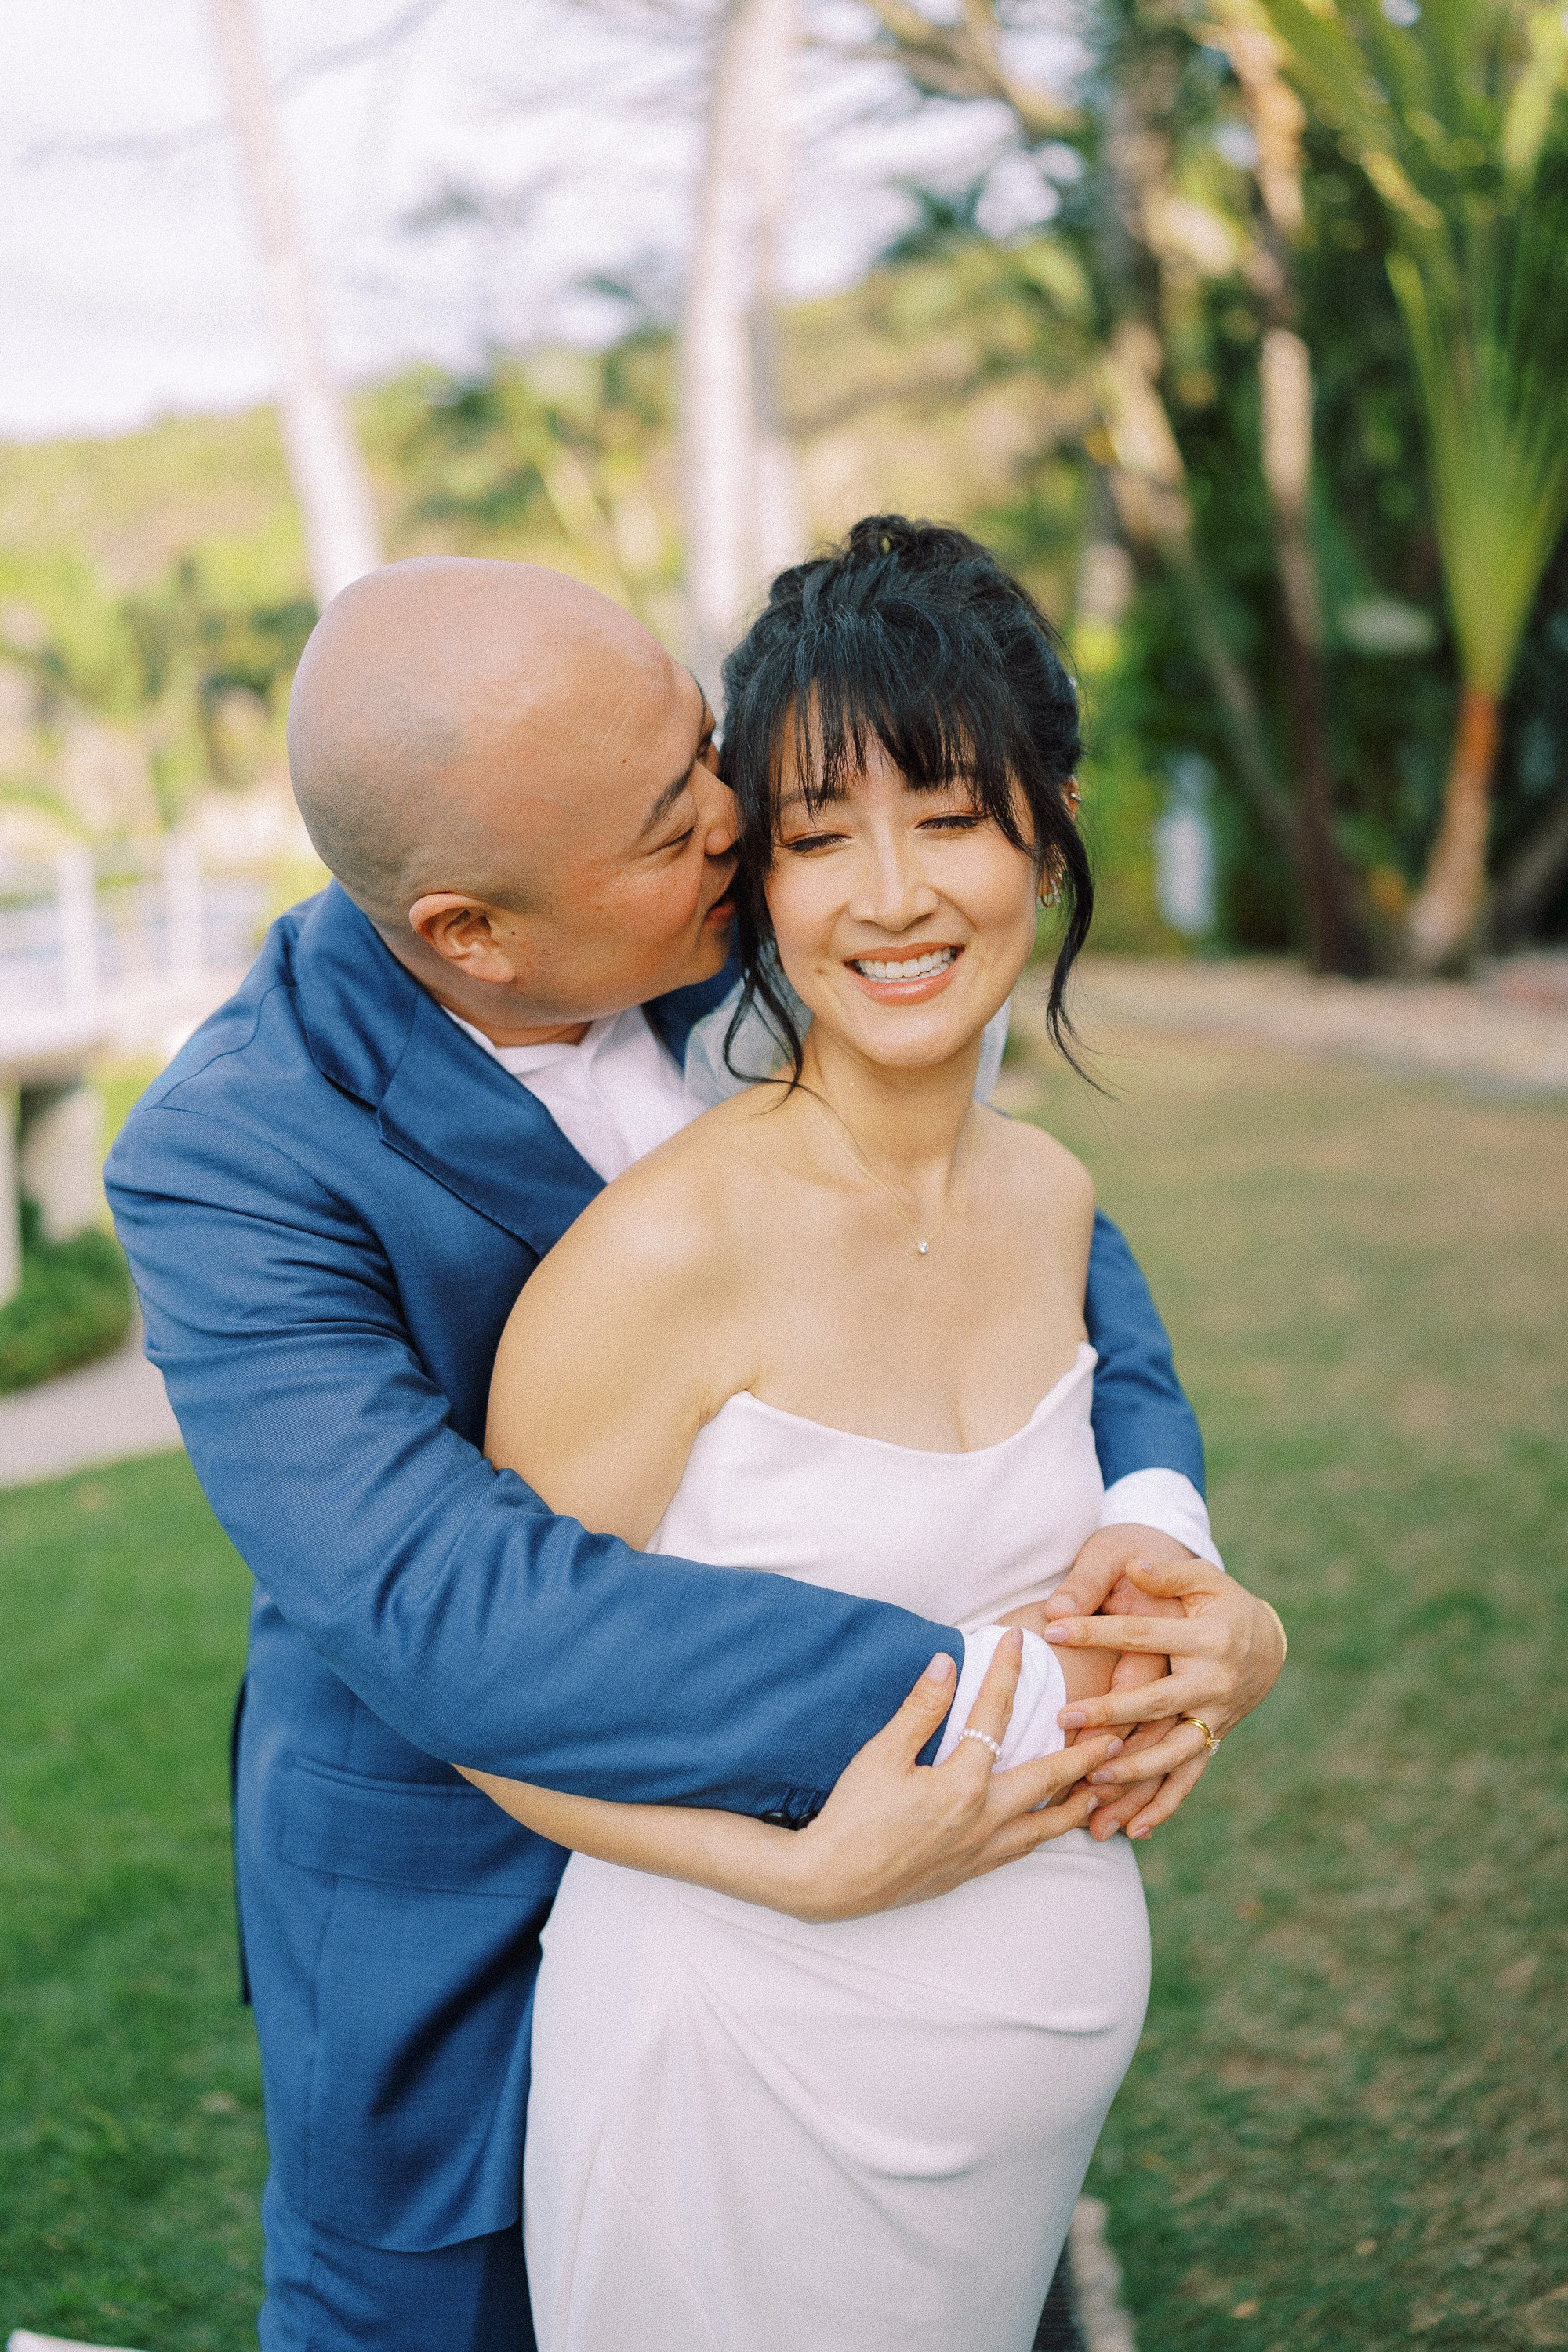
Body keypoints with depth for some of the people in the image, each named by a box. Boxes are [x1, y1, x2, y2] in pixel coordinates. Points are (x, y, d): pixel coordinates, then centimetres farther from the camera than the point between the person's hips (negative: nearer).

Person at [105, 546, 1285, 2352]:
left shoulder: (738, 956, -14)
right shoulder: (228, 1160, -29)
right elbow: (441, 1608, -40)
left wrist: (1159, 1512, -26)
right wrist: (992, 1700, -43)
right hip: (451, 1872, -4)